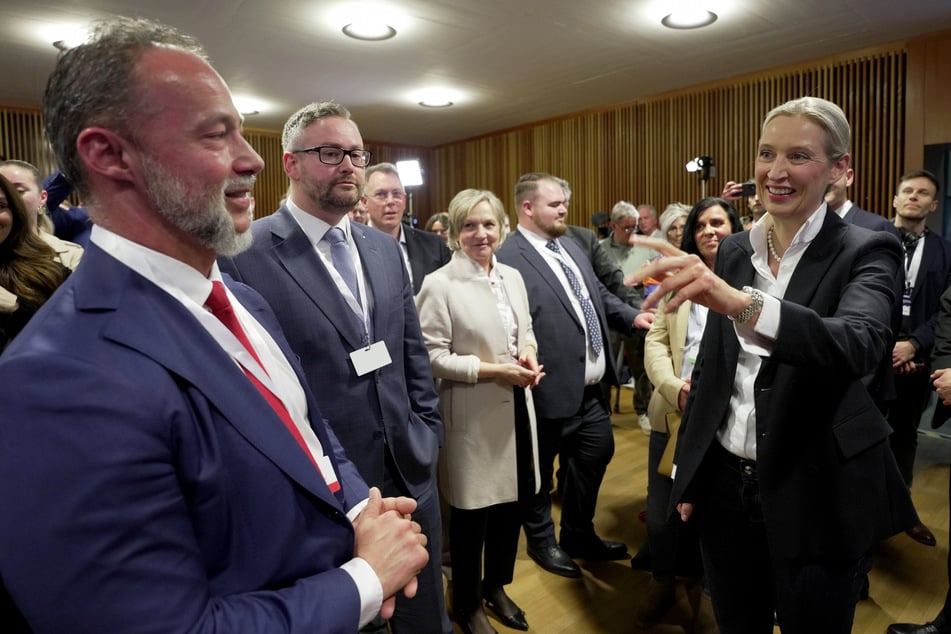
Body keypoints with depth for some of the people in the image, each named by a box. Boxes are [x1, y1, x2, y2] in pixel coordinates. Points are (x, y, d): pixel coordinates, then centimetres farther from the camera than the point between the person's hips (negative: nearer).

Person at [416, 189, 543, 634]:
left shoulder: (513, 277, 8)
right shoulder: (439, 284, -12)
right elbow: (432, 355, -15)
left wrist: (529, 355, -6)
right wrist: (492, 370, -20)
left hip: (516, 407, 6)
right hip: (473, 413, -6)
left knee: (512, 501, 17)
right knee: (472, 510, 9)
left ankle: (496, 586, 42)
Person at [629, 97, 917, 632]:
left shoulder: (865, 251, -10)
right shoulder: (733, 250, 3)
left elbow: (859, 345, -32)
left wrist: (742, 303, -48)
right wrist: (686, 470, 10)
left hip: (814, 494, -4)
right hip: (726, 484, 4)